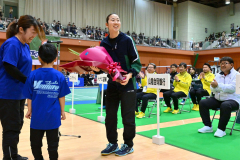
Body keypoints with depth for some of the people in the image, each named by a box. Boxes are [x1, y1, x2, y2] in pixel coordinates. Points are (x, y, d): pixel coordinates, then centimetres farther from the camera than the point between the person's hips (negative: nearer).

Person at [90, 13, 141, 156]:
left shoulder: (127, 40, -6)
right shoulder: (104, 43, 4)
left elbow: (137, 62, -6)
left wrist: (130, 75, -23)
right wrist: (97, 69, -10)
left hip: (127, 84, -4)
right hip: (112, 85, 4)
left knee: (128, 117, 4)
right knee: (110, 117, 10)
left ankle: (128, 145, 23)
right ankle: (113, 144, 29)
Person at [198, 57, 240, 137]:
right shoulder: (218, 75, 12)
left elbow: (232, 88, -22)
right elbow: (213, 90, 5)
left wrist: (218, 85, -30)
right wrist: (214, 87, -20)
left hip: (232, 99, -6)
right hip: (218, 99, 6)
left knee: (225, 105, -38)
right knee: (202, 103, -10)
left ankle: (221, 129, -22)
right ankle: (208, 126, -1)